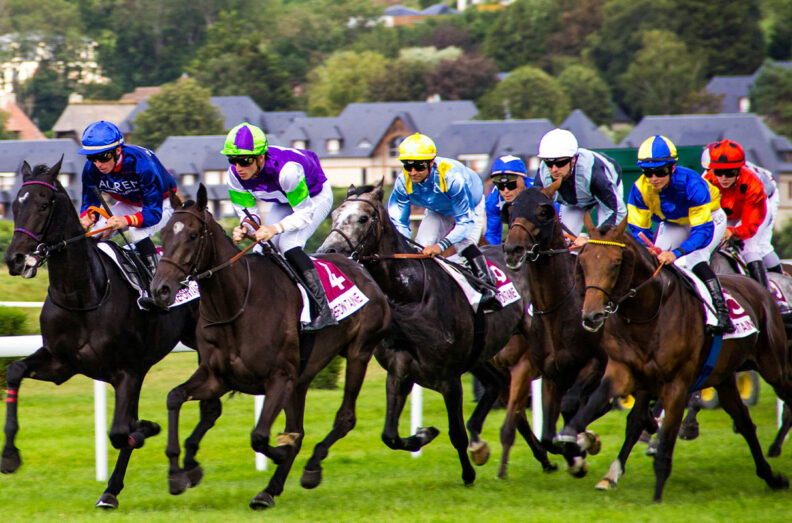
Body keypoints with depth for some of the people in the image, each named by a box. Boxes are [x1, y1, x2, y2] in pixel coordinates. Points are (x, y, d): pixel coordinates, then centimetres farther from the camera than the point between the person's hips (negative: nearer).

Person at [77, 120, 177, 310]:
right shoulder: (91, 169, -21)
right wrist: (87, 217, -34)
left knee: (137, 232, -36)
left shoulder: (141, 164, -37)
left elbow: (153, 212, -37)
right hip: (129, 205, 6)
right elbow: (89, 201, -9)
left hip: (162, 204, -6)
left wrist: (128, 221, -56)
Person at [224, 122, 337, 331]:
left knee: (289, 246, -26)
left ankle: (324, 311, -26)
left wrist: (276, 228, -49)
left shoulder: (286, 170, -42)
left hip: (315, 197, -7)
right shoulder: (235, 175, -23)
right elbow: (248, 213, -12)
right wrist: (244, 229, -36)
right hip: (284, 202, 7)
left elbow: (305, 213, -34)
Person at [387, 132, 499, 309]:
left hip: (470, 208, -5)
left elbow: (466, 221, -39)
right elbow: (398, 221, -20)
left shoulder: (451, 177, -44)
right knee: (421, 247, -13)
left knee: (465, 244, -29)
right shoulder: (403, 182, -30)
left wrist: (441, 245, -52)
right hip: (438, 212, 5)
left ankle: (488, 291, -22)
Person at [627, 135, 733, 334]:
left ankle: (722, 315, -29)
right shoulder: (640, 189, -28)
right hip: (673, 225, 5)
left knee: (694, 260, -28)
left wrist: (676, 253, -51)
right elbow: (638, 229, -19)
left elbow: (703, 231, -38)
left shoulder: (691, 183, -40)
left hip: (709, 219, -5)